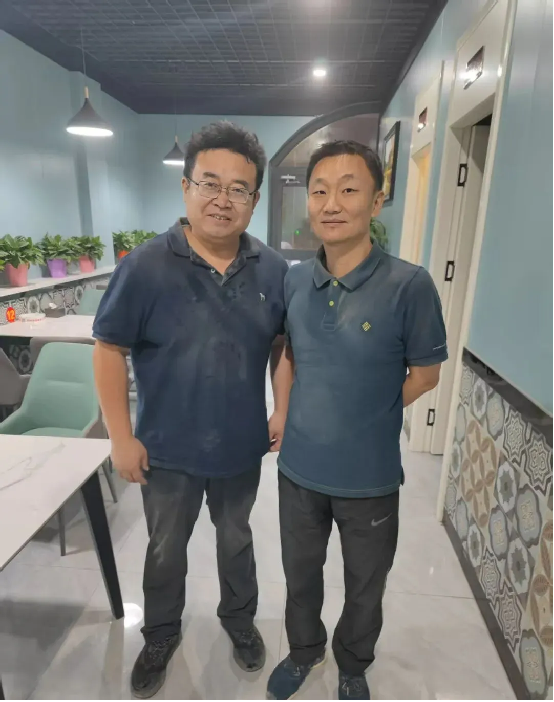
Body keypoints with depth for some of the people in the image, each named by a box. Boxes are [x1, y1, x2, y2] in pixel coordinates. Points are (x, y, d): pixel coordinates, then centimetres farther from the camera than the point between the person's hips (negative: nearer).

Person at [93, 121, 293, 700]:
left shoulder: (273, 270, -7)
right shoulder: (146, 265, -16)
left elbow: (283, 345, 5)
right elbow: (109, 350, -11)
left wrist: (283, 412, -1)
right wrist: (121, 437, -11)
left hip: (242, 447, 2)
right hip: (168, 451, -1)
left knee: (236, 539, 26)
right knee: (165, 549, 22)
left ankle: (239, 619, 55)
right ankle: (161, 636, 51)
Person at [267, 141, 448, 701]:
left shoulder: (408, 285, -19)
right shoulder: (294, 281, -6)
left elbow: (425, 373, -7)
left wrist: (366, 419, -5)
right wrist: (306, 412, -1)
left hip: (370, 477, -2)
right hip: (299, 468, 3)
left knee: (365, 588, 23)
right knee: (300, 573, 26)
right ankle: (304, 649, 57)